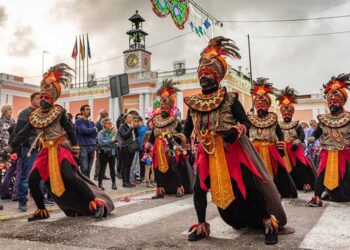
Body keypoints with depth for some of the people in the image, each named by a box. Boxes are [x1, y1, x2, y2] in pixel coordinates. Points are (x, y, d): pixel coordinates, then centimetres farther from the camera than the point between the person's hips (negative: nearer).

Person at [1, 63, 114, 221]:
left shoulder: (59, 112, -6)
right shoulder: (35, 116, 8)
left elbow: (69, 130, -3)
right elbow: (23, 133, 8)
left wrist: (75, 147, -6)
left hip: (61, 149, -6)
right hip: (46, 151, 6)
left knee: (69, 177, -24)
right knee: (32, 180, 1)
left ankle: (96, 203, -15)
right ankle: (41, 211, 20)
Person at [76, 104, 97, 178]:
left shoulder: (92, 123, 20)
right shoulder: (78, 122, 2)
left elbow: (95, 134, 11)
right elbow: (83, 130, -14)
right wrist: (94, 129, -1)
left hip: (91, 146, 6)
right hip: (83, 146, -6)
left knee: (89, 169, 8)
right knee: (84, 169, -9)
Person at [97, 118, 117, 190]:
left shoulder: (113, 132, 10)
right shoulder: (101, 133, -5)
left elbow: (116, 140, 5)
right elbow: (101, 142, -18)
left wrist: (114, 133, -9)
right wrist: (111, 141, -22)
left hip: (112, 152, 4)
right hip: (104, 152, -4)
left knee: (112, 168, 6)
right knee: (102, 168, 1)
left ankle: (114, 183, 16)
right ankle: (100, 183, 12)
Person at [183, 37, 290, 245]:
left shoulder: (229, 99, -8)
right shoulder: (193, 103, 3)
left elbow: (246, 122, -8)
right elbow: (187, 128, 14)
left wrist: (237, 131, -25)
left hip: (234, 150, -3)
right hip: (208, 153, 4)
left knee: (252, 186, -2)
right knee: (199, 188, 1)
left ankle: (269, 222, 17)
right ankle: (202, 226, 19)